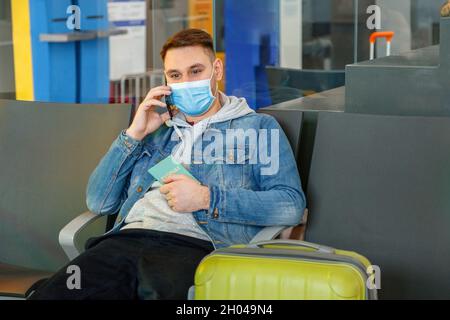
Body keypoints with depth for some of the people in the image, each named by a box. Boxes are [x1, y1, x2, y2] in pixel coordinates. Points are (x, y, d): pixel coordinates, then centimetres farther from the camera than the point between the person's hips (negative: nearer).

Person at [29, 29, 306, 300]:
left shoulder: (257, 127, 16)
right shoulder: (156, 129, 30)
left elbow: (291, 205, 0)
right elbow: (98, 202, 21)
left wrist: (207, 198, -8)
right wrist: (133, 135, 13)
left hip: (197, 245, -4)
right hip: (129, 237, 4)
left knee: (166, 290, -41)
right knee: (47, 296, -24)